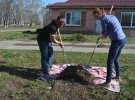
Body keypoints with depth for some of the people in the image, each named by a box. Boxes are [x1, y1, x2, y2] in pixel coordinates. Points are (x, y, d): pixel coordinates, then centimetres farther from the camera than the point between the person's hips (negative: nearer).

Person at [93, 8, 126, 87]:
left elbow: (105, 36, -8)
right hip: (123, 39, 9)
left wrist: (99, 38, 13)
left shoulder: (104, 20, -10)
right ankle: (118, 76, 36)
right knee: (115, 59, 23)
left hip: (117, 41, -9)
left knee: (110, 61, -2)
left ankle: (108, 82, 2)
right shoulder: (112, 16, 14)